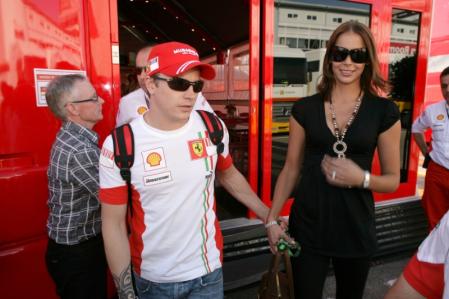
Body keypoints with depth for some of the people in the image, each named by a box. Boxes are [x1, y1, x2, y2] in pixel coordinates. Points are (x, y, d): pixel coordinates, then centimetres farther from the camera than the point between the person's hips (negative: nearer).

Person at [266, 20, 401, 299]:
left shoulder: (384, 111, -5)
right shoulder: (305, 108, -2)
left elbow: (393, 179, 1)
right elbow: (291, 169, 3)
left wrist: (361, 178, -20)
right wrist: (272, 219, -1)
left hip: (356, 228, 1)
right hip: (307, 227, 0)